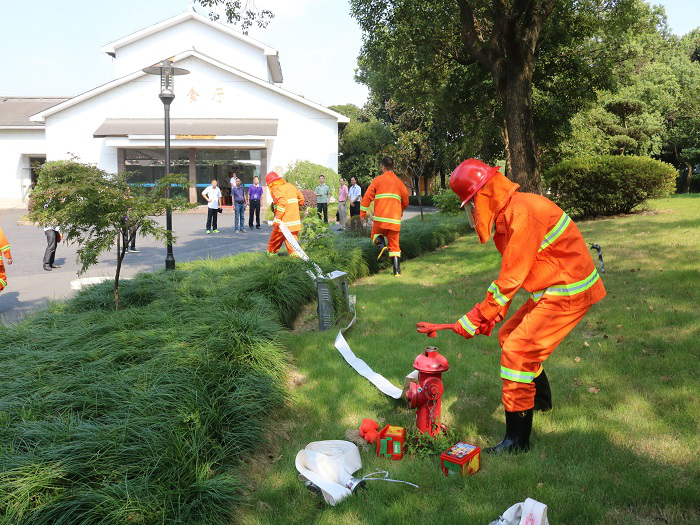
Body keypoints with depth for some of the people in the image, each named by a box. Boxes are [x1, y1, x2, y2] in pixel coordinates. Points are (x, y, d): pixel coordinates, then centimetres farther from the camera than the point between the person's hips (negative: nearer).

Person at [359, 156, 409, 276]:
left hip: (380, 218, -2)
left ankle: (381, 245, -10)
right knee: (394, 245, 9)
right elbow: (405, 202, 22)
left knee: (376, 234, 23)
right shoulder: (399, 182, 13)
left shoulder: (378, 180, 3)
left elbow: (367, 197, -3)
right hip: (395, 219, 2)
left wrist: (362, 213, 5)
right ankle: (397, 270, -1)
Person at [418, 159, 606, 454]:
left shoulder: (521, 213, -24)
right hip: (552, 289, 10)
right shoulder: (506, 214, 8)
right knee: (509, 336, 18)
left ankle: (517, 438, -3)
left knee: (517, 350, -13)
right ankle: (540, 399, 41)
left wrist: (476, 318, -16)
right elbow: (511, 273, 10)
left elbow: (511, 278, -23)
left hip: (569, 292, -10)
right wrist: (493, 313, 2)